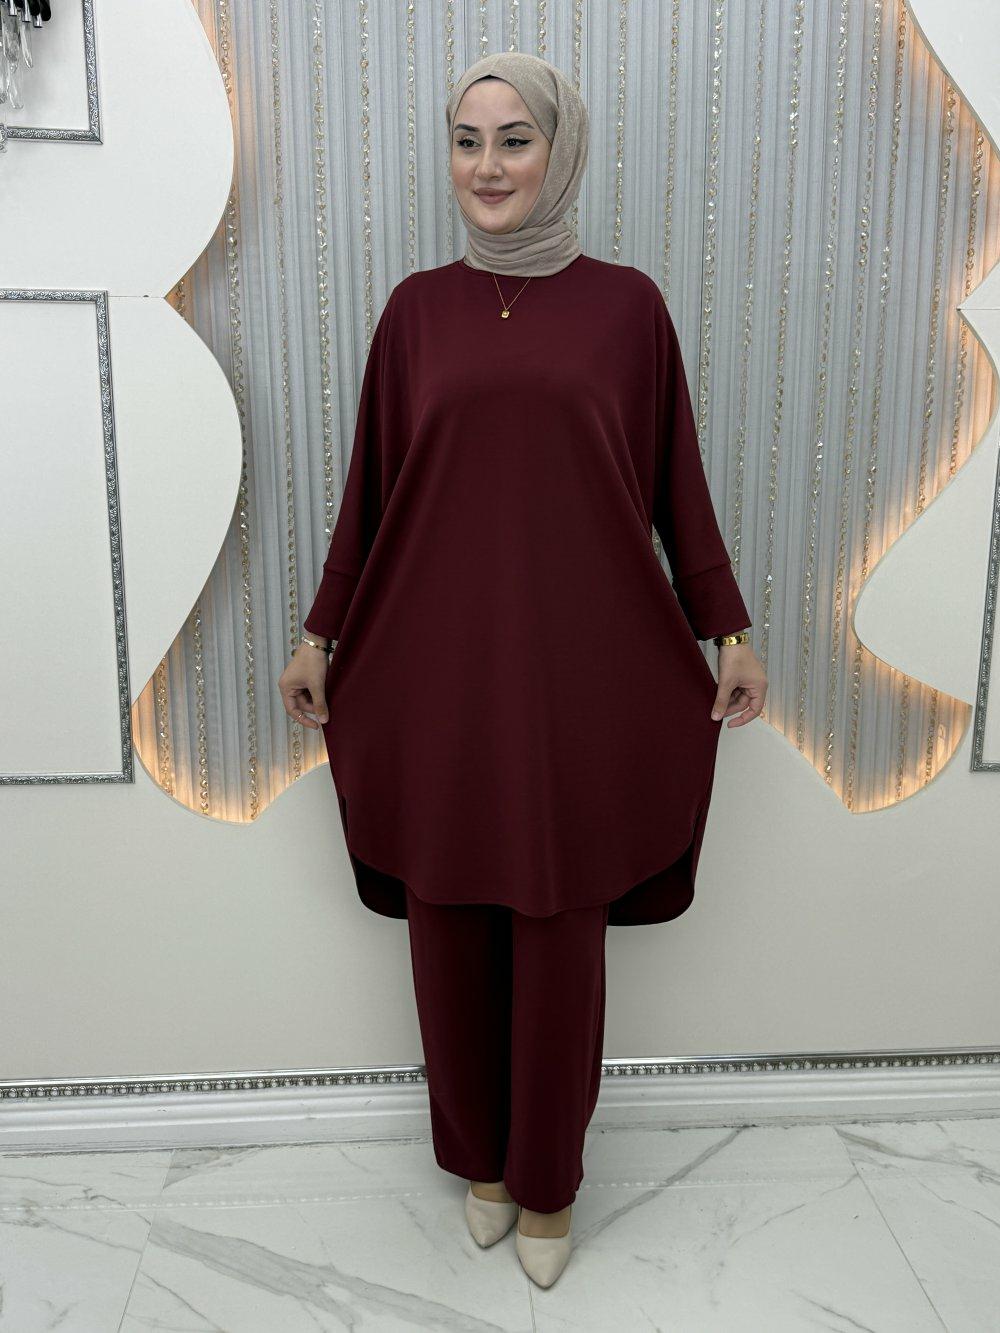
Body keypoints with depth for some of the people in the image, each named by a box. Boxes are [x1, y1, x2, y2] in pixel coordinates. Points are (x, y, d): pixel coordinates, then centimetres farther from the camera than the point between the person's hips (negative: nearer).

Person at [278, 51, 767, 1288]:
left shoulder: (625, 304, 2)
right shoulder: (417, 308, 6)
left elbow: (676, 485, 6)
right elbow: (368, 491, 9)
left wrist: (730, 631, 5)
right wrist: (319, 634, 9)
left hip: (580, 672, -1)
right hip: (436, 666, 2)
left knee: (560, 938, 8)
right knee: (451, 932, 11)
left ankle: (546, 1184, 31)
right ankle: (479, 1157, 36)